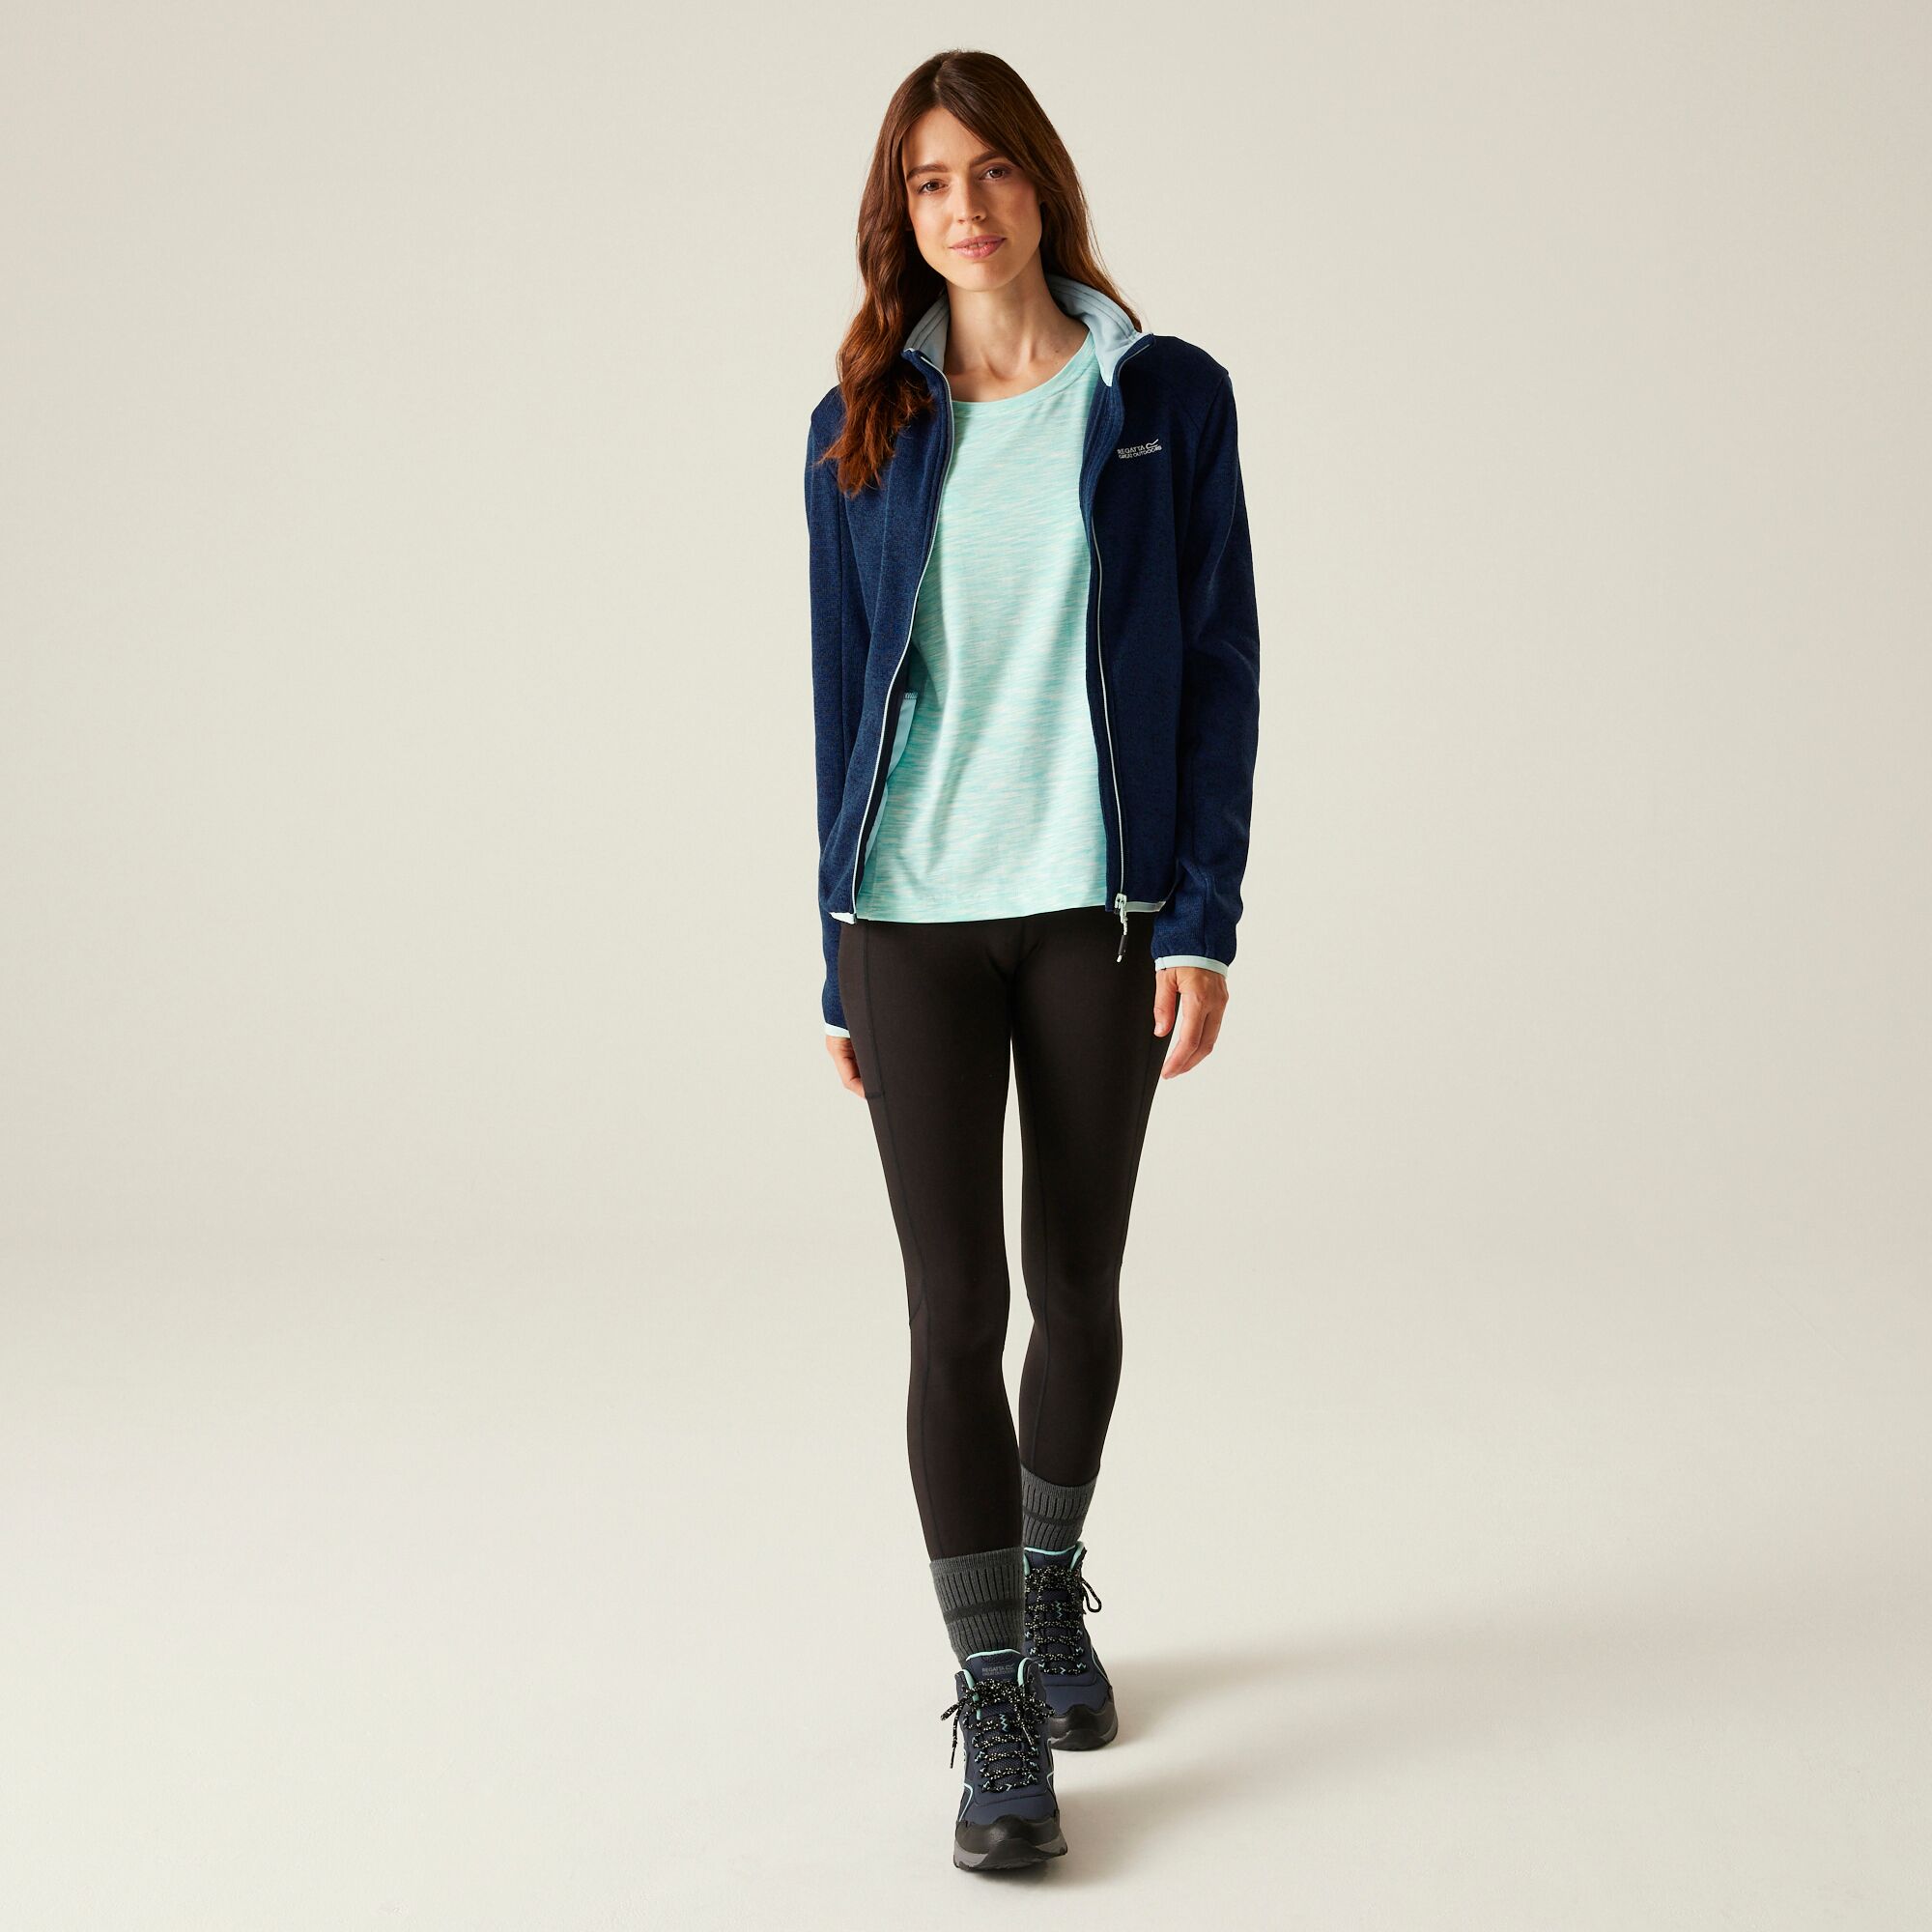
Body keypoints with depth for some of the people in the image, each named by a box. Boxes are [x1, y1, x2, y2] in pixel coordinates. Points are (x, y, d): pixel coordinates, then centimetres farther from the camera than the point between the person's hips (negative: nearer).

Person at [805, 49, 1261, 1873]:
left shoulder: (1167, 399, 2)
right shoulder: (859, 432, 7)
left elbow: (1218, 671, 1)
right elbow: (846, 696, 9)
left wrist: (1204, 918, -7)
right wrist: (840, 964, 8)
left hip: (1101, 905, 0)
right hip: (915, 916, 0)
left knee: (1077, 1279, 12)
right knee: (954, 1302, -4)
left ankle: (1053, 1586, 36)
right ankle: (997, 1701, 4)